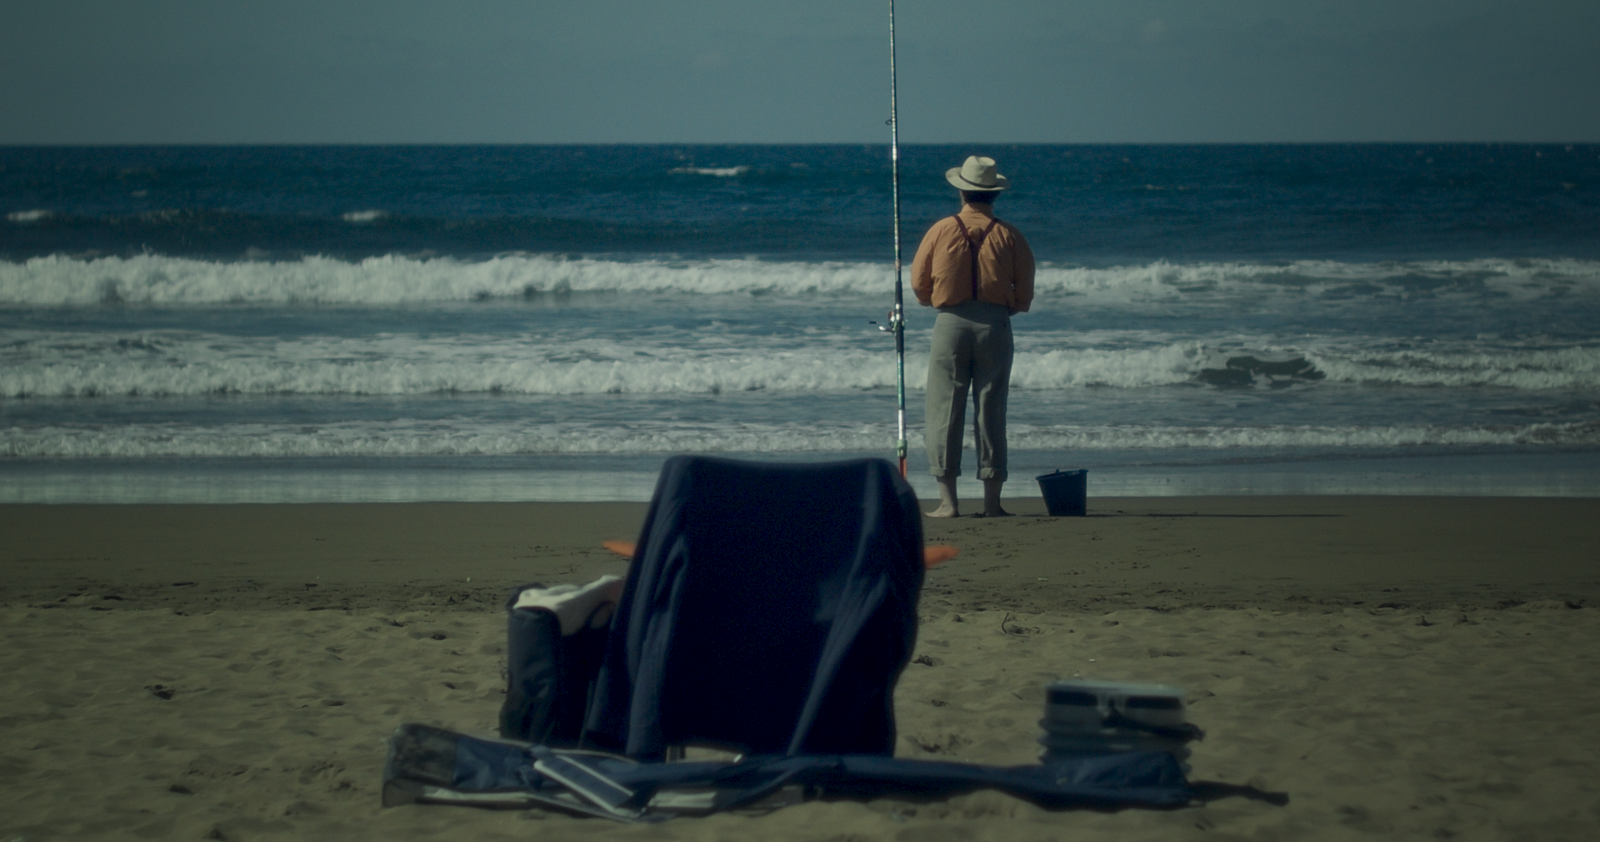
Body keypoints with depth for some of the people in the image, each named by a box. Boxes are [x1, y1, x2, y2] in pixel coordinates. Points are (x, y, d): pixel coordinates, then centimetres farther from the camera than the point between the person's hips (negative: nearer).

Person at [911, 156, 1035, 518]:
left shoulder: (941, 231, 0)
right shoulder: (1009, 236, 0)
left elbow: (919, 284, 6)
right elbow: (1024, 295, 4)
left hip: (950, 324, -1)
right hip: (995, 325, 1)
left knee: (945, 409, 3)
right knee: (991, 411, 5)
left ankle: (948, 500, -3)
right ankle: (992, 500, 5)